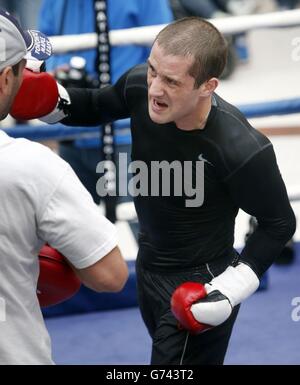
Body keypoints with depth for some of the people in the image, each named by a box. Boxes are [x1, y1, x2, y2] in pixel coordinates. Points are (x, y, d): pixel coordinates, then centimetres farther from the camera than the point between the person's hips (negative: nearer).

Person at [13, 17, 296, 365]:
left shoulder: (242, 150, -35)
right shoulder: (140, 87, -20)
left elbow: (279, 225, -17)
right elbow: (96, 108, 5)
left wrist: (232, 289, -23)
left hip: (198, 283, -7)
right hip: (149, 266, 7)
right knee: (168, 349, 29)